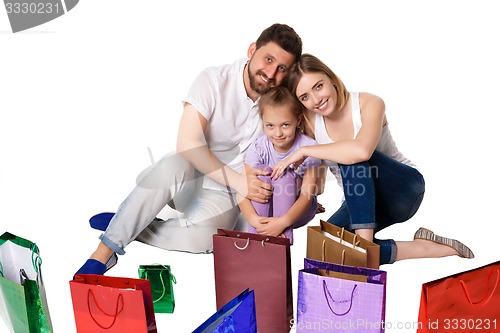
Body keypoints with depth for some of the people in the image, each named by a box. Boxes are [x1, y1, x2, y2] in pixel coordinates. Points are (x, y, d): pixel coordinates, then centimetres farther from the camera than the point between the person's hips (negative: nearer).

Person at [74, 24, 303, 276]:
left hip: (224, 193, 2)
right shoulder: (213, 81, -17)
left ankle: (125, 225, -5)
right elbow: (187, 143, -25)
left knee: (201, 238, -30)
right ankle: (105, 251, -24)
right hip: (191, 174, -2)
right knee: (173, 166, -38)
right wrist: (237, 180, -30)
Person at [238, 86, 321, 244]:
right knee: (261, 171, -26)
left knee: (284, 175, -29)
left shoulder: (308, 147, -20)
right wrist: (254, 220, -39)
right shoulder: (258, 148, -16)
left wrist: (282, 222, -38)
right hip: (265, 207, 2)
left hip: (297, 209, -1)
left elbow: (306, 195, -22)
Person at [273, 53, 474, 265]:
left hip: (405, 187, -5)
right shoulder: (310, 120, -7)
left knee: (353, 157, -34)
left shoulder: (369, 104, -22)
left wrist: (305, 151, -34)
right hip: (361, 200, 5)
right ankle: (422, 248, -15)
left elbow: (362, 150, -42)